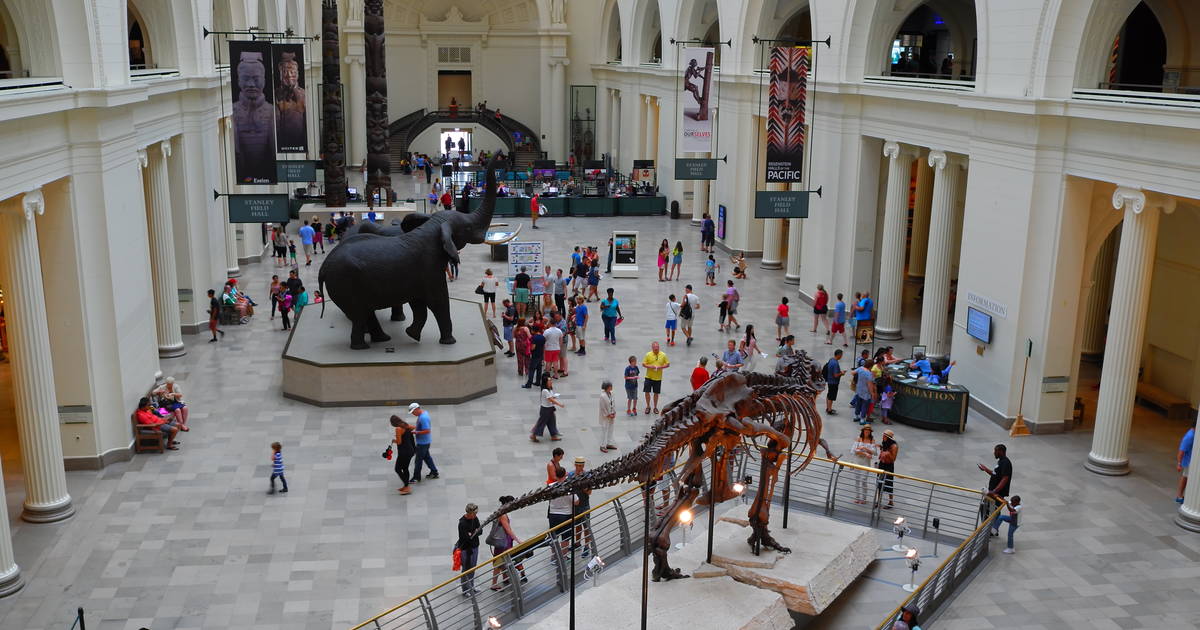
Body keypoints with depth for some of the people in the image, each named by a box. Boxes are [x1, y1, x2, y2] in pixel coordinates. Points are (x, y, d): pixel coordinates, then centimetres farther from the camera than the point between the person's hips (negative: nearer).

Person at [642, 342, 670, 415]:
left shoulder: (663, 355, -3)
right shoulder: (648, 355, -5)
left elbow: (668, 364, 2)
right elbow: (643, 364, -1)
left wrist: (660, 367, -15)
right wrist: (650, 366, -19)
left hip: (658, 378, 0)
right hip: (649, 377, 0)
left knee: (656, 393, 9)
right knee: (647, 392, -1)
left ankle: (655, 407, 23)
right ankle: (648, 406, 18)